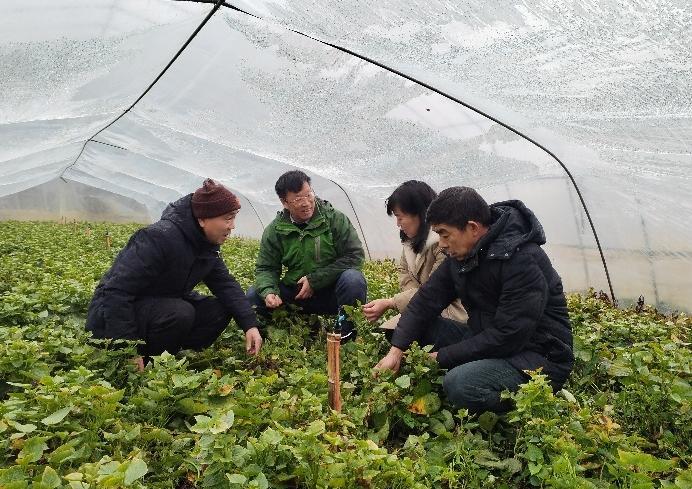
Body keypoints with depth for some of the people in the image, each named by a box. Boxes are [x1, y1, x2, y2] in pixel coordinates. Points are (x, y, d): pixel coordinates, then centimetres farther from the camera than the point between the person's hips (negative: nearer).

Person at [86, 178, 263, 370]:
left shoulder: (208, 245, -3)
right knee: (180, 314, -33)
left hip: (162, 304, 8)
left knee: (220, 309, -7)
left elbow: (226, 284, -3)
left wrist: (250, 324, -17)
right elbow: (117, 291, -32)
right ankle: (142, 369, -10)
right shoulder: (159, 238, -29)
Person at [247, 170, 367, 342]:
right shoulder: (274, 231, -2)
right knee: (254, 295, -14)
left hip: (332, 292, -3)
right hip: (295, 295, 3)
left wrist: (314, 280, -16)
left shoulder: (335, 219, -10)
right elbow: (266, 269, 1)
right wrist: (268, 292, -23)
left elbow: (355, 255, -14)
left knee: (352, 278, -34)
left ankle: (345, 321, -6)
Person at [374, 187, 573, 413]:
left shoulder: (524, 260, -25)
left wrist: (441, 357, -20)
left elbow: (506, 337, -26)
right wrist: (396, 350, -12)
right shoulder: (462, 253, 0)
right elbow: (427, 299, 0)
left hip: (539, 359, -7)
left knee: (459, 383, -32)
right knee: (418, 328, -4)